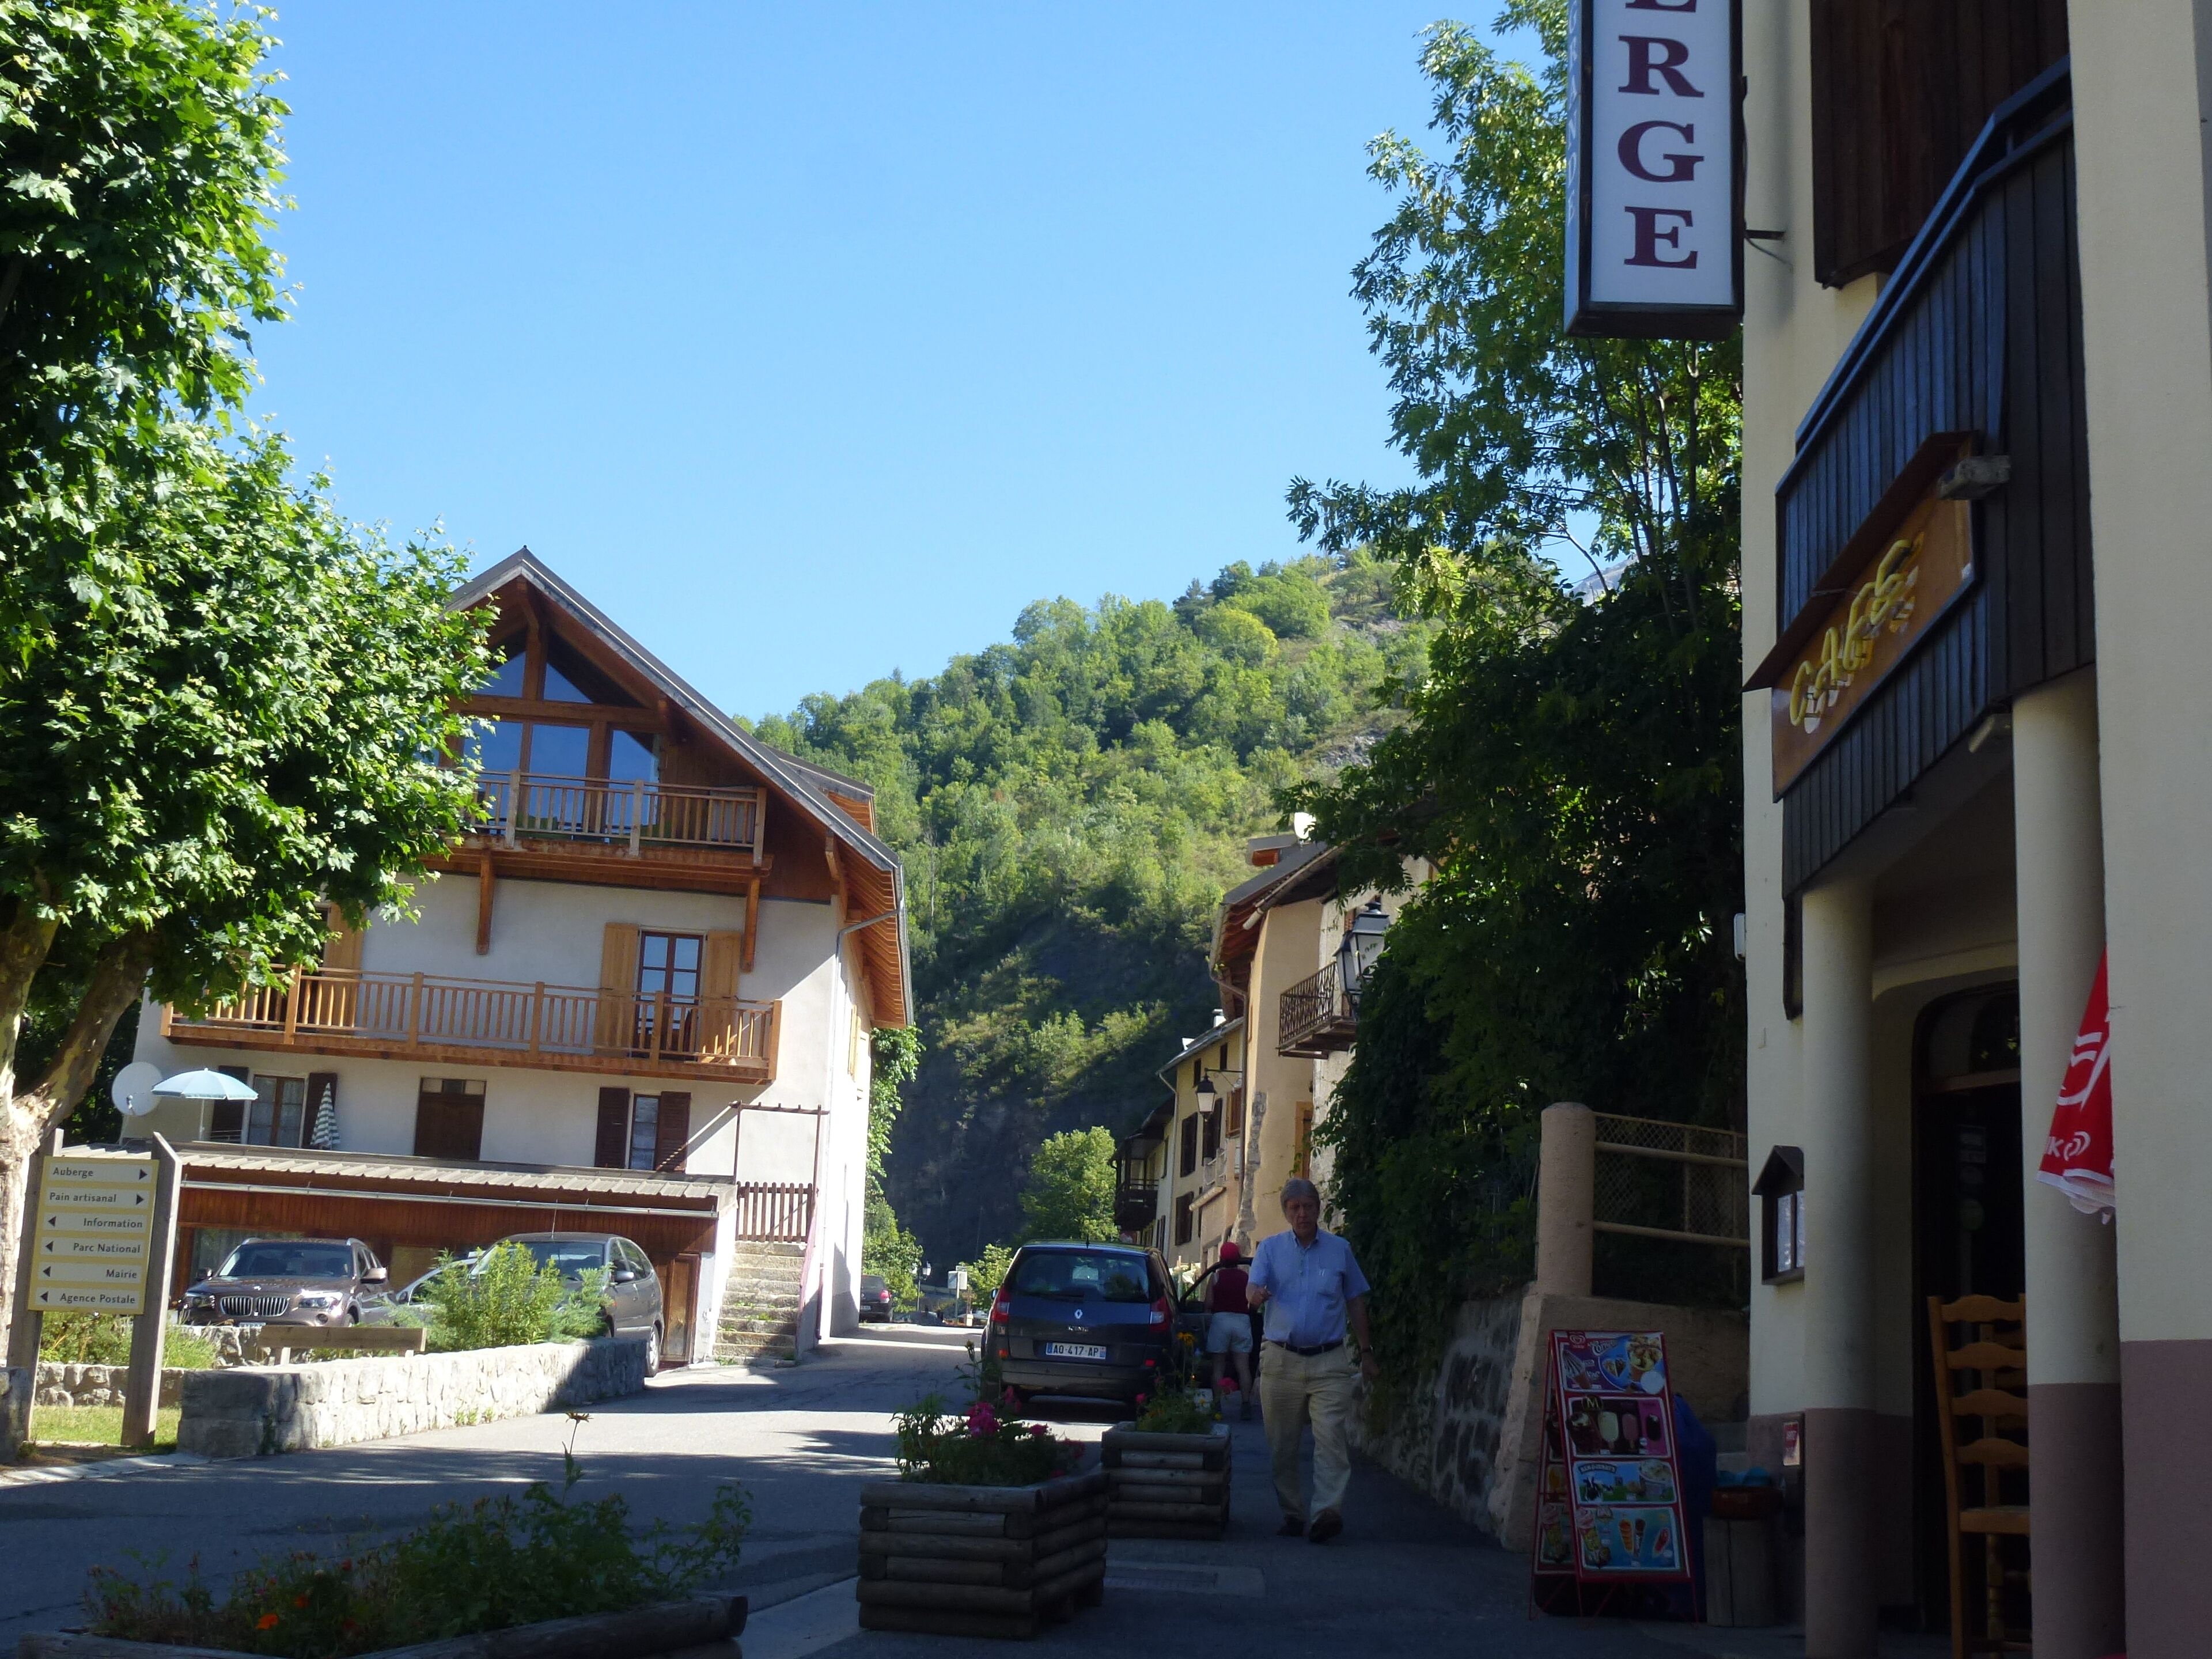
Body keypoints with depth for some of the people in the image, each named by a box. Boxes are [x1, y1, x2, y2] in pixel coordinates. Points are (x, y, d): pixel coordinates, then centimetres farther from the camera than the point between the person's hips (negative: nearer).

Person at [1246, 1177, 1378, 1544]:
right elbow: (1253, 1287, -7)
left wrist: (1366, 1351, 13)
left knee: (1331, 1437, -15)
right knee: (1282, 1444, 5)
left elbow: (1356, 1303, 15)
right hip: (1282, 1360, 1)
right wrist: (1257, 1295, -32)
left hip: (1329, 1363, -1)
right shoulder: (1270, 1248, 7)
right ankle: (1292, 1512, 14)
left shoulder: (1340, 1250, 9)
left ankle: (1327, 1511, -22)